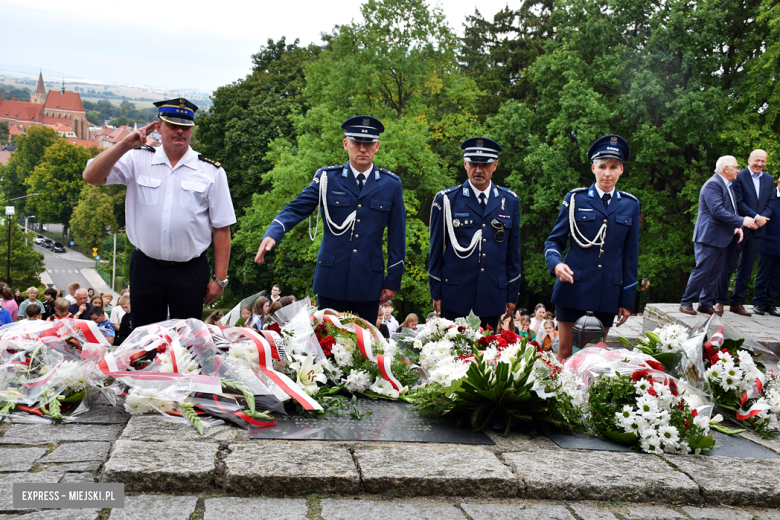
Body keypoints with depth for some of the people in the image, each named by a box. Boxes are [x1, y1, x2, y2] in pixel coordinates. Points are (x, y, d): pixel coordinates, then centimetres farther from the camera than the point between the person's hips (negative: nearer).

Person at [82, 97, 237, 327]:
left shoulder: (211, 171, 1)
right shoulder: (138, 160, 5)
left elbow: (222, 228, 0)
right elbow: (92, 177, -5)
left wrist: (219, 278, -4)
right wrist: (125, 145, -14)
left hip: (190, 273, -1)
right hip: (145, 268, 1)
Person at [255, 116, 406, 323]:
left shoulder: (391, 184, 4)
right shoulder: (327, 178, 3)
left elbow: (397, 235, 6)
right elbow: (296, 209, -3)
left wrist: (393, 280, 4)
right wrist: (272, 234, -23)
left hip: (369, 283, 0)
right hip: (331, 281, 0)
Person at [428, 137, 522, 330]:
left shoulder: (510, 201, 8)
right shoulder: (446, 200, 1)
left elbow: (513, 251, 11)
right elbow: (436, 249, 4)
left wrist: (512, 293, 9)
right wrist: (436, 292, 2)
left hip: (492, 297, 2)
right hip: (455, 294, -2)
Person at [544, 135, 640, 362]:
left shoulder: (630, 205, 10)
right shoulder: (575, 199, 4)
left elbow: (631, 255, 11)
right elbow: (554, 241, 5)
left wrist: (627, 300, 7)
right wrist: (556, 264, -18)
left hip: (608, 291, 2)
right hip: (573, 288, -2)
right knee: (565, 352, 0)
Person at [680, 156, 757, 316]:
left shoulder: (727, 185, 17)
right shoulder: (712, 184, -14)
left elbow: (731, 210, 22)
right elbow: (717, 211, -23)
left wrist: (736, 227, 4)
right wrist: (741, 221, -21)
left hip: (723, 238, 9)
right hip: (709, 237, -9)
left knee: (716, 272, 9)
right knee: (702, 271, -8)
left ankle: (706, 304, 16)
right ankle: (686, 303, 0)